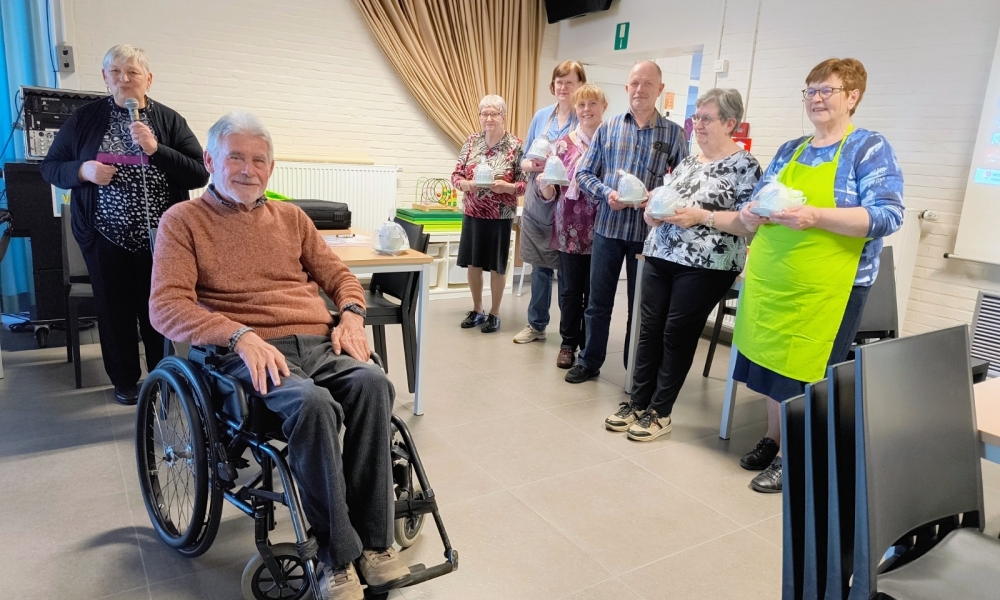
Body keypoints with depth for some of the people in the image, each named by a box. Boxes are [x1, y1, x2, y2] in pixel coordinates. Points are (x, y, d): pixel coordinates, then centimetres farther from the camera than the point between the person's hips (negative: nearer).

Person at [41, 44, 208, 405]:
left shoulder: (169, 120, -1)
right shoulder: (85, 119, 4)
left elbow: (200, 174, -8)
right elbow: (50, 167, 9)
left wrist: (156, 150, -20)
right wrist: (82, 171, -12)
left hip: (159, 238, -1)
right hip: (106, 237, 1)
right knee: (115, 310, 9)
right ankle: (125, 380, 28)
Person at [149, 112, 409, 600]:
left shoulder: (290, 216, 22)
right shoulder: (183, 220, 9)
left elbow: (338, 275, 24)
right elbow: (166, 306, -3)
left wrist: (351, 315, 2)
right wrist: (240, 336, -19)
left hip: (319, 344, 4)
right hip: (250, 352, -4)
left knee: (372, 382, -28)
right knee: (312, 402, -36)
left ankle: (373, 538, -19)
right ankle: (338, 554, -23)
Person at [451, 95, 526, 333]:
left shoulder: (516, 146, -8)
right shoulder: (472, 142, 3)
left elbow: (524, 183, -7)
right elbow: (456, 175, 5)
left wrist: (506, 187, -24)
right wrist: (467, 184, -15)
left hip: (500, 216, -4)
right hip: (472, 213, 4)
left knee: (497, 266, 7)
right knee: (473, 263, 13)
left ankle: (494, 313, 22)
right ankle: (477, 309, 30)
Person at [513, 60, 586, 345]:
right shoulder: (541, 116, 9)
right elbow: (524, 160, 12)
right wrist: (533, 165, -11)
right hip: (537, 199, 4)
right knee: (539, 265, 13)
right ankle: (536, 324, 26)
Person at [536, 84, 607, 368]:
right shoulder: (564, 144, 2)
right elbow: (550, 194, 2)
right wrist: (544, 183, -20)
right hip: (570, 229, 1)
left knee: (594, 292, 8)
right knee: (570, 290, 9)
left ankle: (589, 346, 23)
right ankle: (568, 343, 24)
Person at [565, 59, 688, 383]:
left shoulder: (674, 133, 1)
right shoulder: (607, 128, 5)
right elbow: (584, 173, 4)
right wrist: (607, 194, -14)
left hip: (649, 231, -1)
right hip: (608, 226, 1)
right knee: (598, 301, 10)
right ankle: (589, 361, 26)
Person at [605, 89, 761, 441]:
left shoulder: (744, 165, -4)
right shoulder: (687, 162, 16)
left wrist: (701, 216, -20)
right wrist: (655, 210, -4)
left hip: (705, 266, -6)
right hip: (660, 256, 6)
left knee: (678, 335, 0)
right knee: (649, 329, 4)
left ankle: (660, 412, 13)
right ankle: (637, 403, 16)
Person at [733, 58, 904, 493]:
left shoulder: (869, 148, -4)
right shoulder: (790, 150, 14)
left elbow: (887, 217, -14)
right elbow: (757, 199, 17)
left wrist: (815, 216, -25)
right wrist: (751, 213, -8)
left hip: (825, 289, -6)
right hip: (769, 280, 6)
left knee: (805, 375, 3)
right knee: (772, 362, 15)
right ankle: (773, 440, 33)